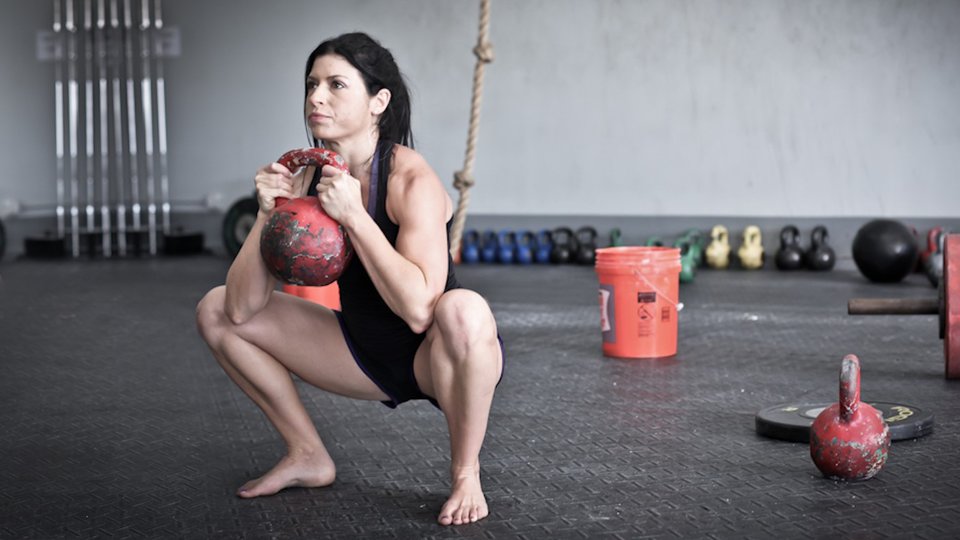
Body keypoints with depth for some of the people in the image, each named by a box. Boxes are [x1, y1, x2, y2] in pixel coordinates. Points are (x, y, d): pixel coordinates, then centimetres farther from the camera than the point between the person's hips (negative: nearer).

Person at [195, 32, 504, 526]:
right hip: (368, 354, 6)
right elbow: (243, 308, -10)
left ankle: (465, 474, -15)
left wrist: (352, 215, -34)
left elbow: (419, 308, -38)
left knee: (462, 309, -41)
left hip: (438, 357, -6)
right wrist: (268, 213, -22)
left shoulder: (411, 180, -24)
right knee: (215, 311, 0)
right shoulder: (304, 176, -6)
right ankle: (309, 457, 13)